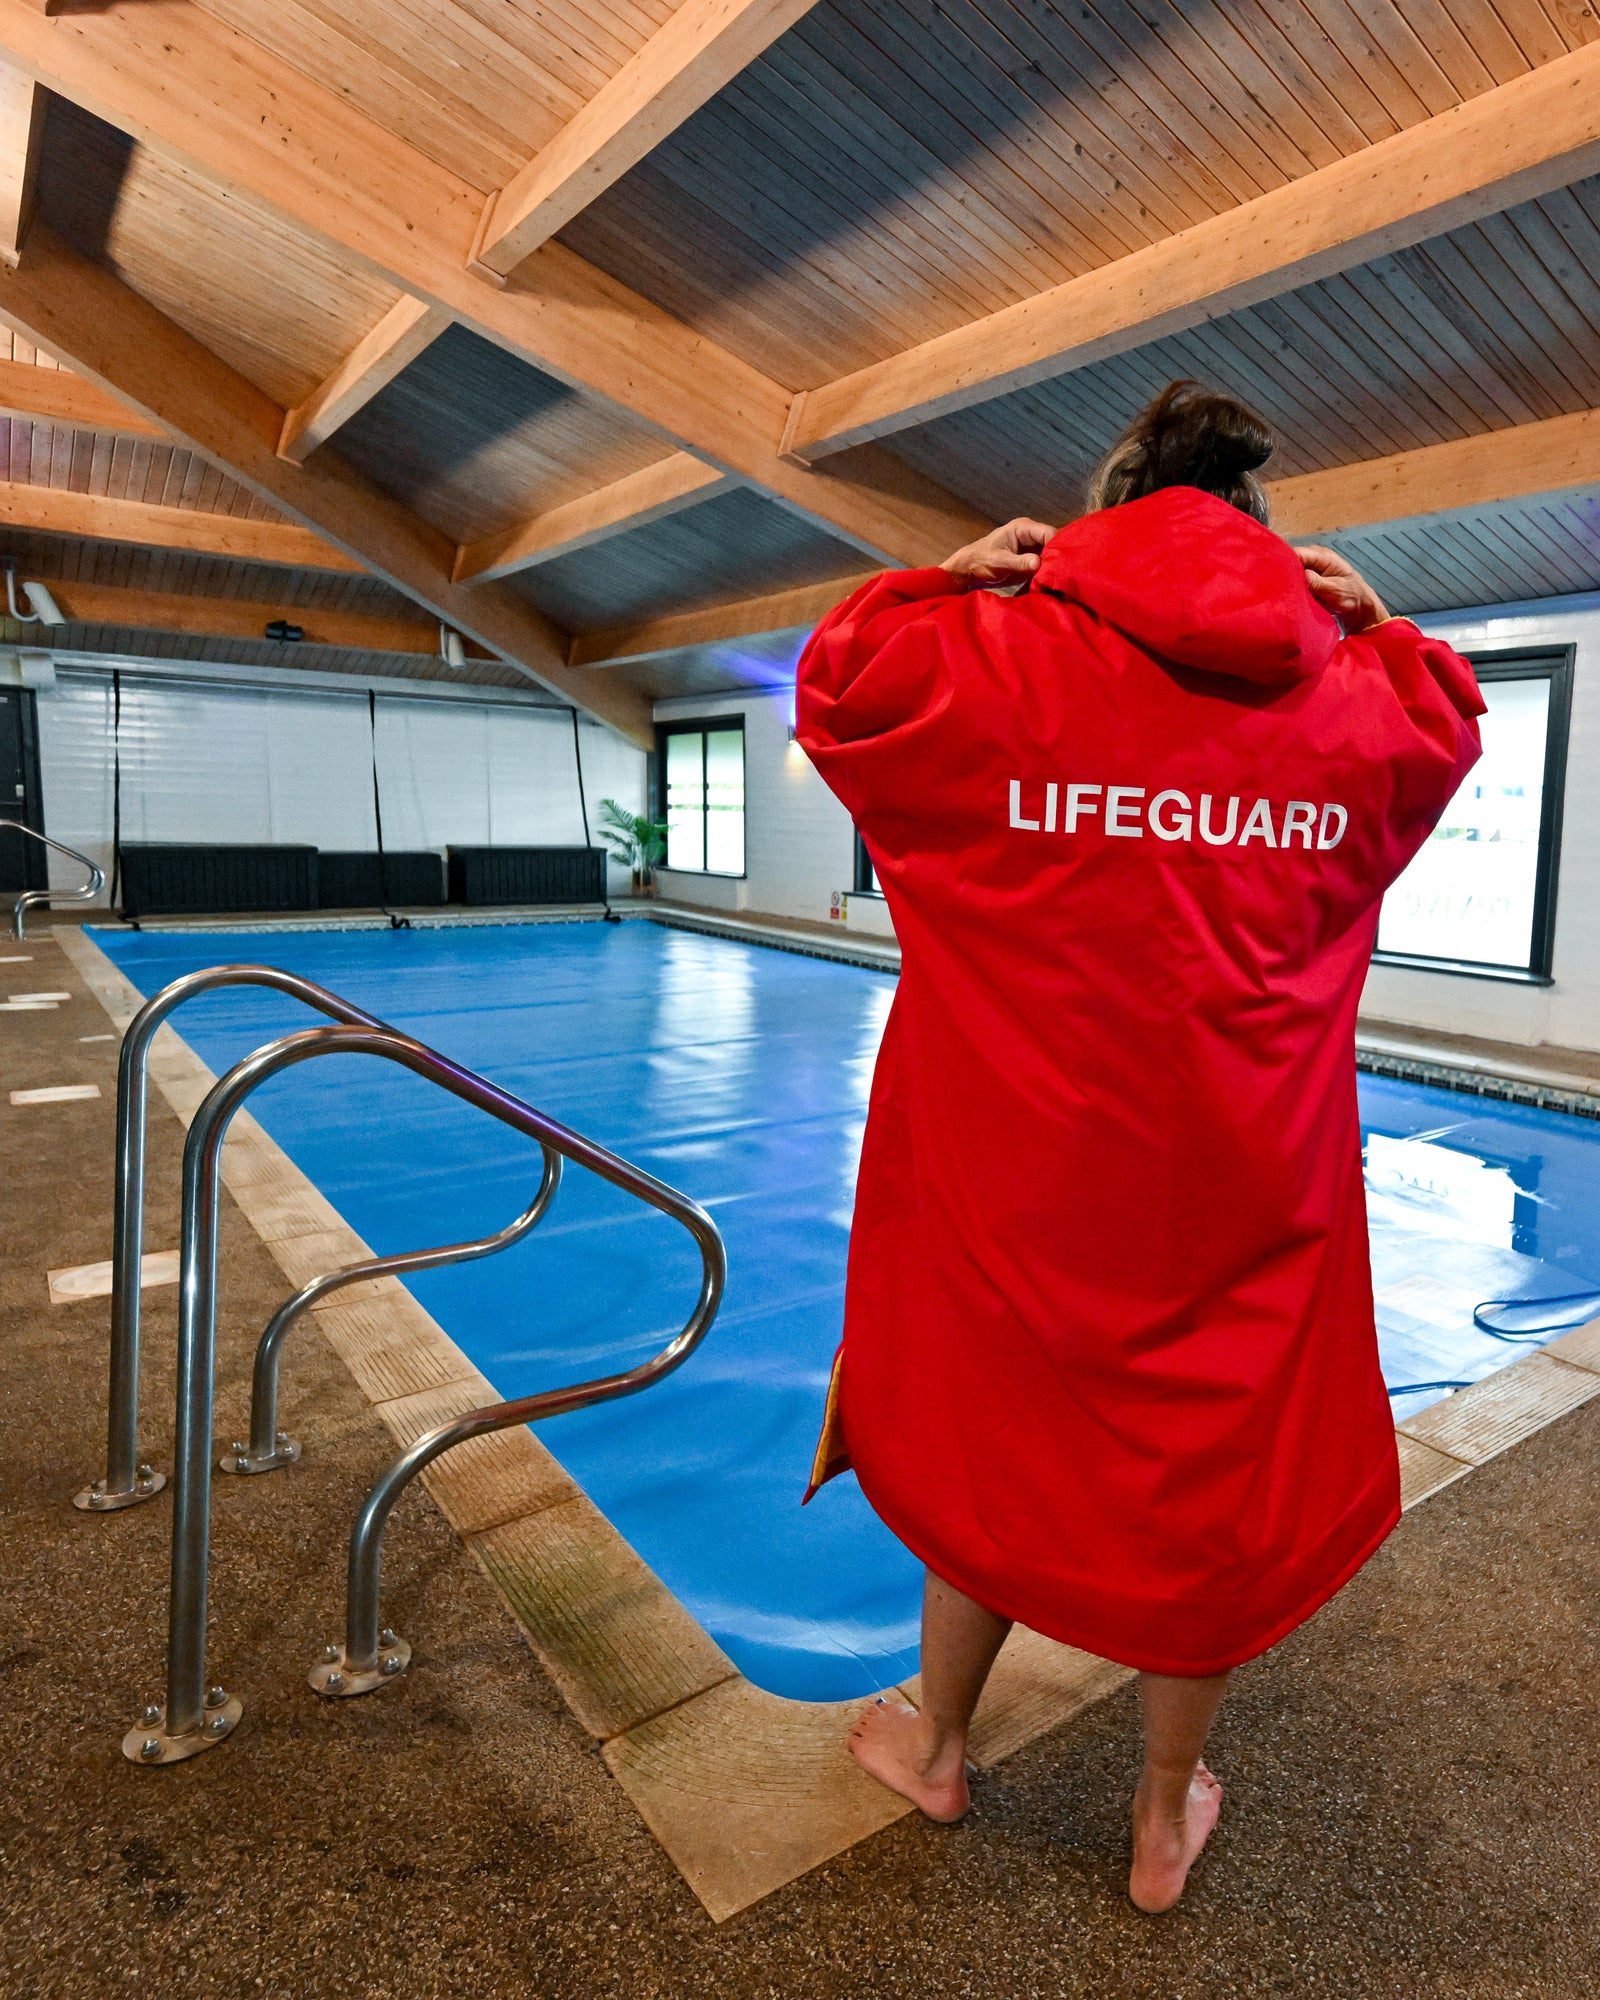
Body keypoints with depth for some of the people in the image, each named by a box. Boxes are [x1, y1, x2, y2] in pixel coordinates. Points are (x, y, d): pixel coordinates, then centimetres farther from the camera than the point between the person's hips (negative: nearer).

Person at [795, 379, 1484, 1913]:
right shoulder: (1357, 699, 1)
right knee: (1214, 1477, 20)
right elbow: (1449, 730, 24)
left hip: (1019, 1173, -1)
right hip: (1245, 1191, 2)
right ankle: (1167, 1816, 44)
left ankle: (935, 1747, 46)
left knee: (989, 1441, 20)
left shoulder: (987, 658, -8)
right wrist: (1370, 626, 21)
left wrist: (943, 580, 13)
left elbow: (833, 691, 9)